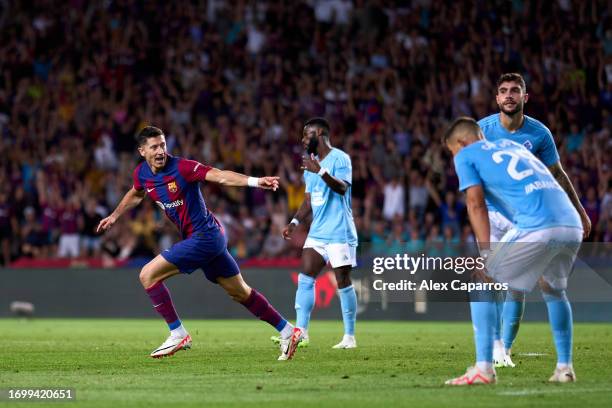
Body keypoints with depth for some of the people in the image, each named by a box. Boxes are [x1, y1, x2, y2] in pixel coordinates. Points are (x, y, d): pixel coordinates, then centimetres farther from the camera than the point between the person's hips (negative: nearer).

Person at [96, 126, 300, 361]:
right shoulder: (142, 173, 4)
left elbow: (221, 176, -29)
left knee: (148, 275, -10)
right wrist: (114, 216, 34)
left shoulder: (182, 168, -18)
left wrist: (255, 181, -42)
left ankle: (178, 335, -5)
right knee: (240, 293, 14)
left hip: (204, 237, -8)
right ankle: (286, 331, 23)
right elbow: (135, 195, 28)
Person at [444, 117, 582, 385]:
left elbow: (476, 204, 3)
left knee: (481, 282, 8)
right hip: (573, 225, 6)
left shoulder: (465, 156, 14)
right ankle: (564, 367, 25)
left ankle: (484, 368, -1)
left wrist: (484, 253, -1)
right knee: (554, 289, 30)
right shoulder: (511, 145, 33)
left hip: (538, 227, -6)